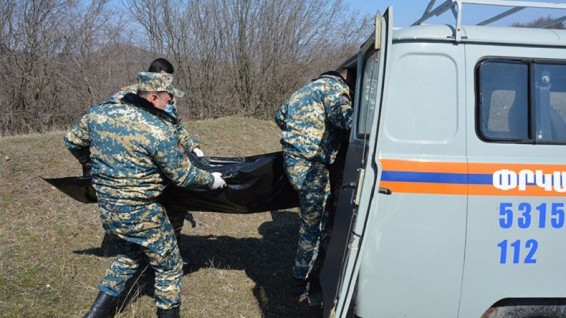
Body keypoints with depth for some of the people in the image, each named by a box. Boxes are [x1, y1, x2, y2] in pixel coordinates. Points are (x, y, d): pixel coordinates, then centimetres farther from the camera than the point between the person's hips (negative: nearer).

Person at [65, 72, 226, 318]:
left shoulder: (98, 113, -2)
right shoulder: (158, 130, -20)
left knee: (128, 254, 31)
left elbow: (72, 142, 14)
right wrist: (211, 180, 6)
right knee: (168, 266, 14)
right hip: (140, 214, -7)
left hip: (105, 208, 7)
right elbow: (183, 176, -12)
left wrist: (94, 164, 32)